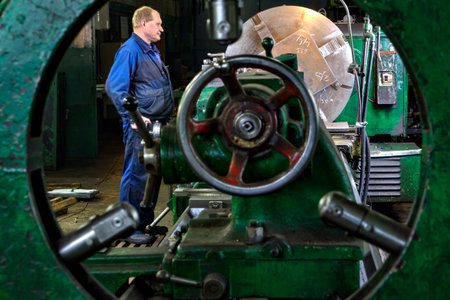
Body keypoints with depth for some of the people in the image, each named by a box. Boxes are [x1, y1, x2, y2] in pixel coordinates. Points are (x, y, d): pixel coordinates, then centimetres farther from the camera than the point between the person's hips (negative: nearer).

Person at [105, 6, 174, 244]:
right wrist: (133, 117, -22)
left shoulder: (152, 51, 19)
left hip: (157, 124, 10)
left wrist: (166, 118, 21)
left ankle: (145, 222, 25)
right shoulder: (130, 50, -12)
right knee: (136, 175, -6)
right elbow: (114, 87, -20)